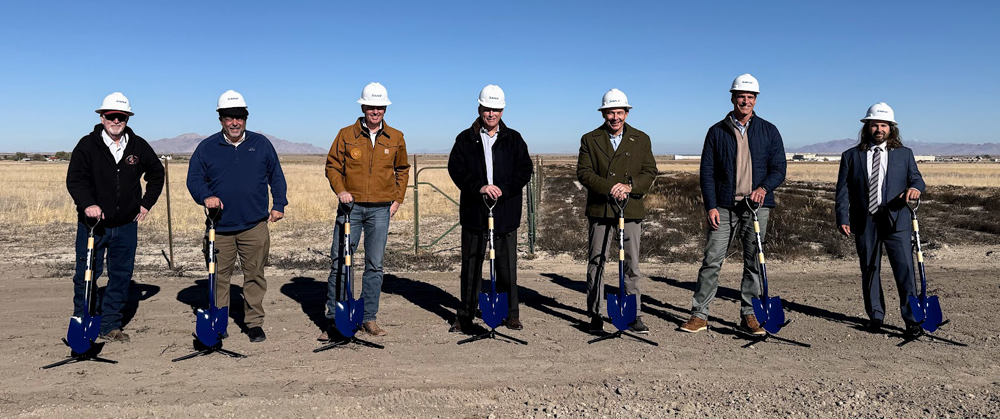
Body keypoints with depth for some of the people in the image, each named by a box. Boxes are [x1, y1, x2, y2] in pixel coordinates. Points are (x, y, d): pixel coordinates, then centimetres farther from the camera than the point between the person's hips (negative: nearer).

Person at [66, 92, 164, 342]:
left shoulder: (138, 146, 5)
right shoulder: (87, 145, -3)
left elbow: (156, 174, 19)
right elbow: (74, 179, -8)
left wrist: (147, 203, 11)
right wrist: (87, 204, -25)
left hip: (126, 225, 3)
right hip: (92, 223, -2)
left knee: (121, 275, 6)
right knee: (86, 275, 3)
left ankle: (110, 325, 18)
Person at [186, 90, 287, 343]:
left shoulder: (261, 144, 7)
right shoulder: (207, 147, 6)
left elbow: (276, 177, 14)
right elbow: (194, 178, 8)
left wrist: (279, 205, 4)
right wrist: (205, 197, -12)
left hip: (255, 226, 0)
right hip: (220, 227, 0)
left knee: (255, 275, 4)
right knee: (219, 277, 5)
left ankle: (254, 323, 15)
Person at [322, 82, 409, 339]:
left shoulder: (396, 138, 8)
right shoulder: (346, 135, 3)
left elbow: (402, 171, 19)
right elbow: (332, 166, 8)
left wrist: (398, 199, 11)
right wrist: (340, 191, -7)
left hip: (381, 210, 1)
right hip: (350, 206, -1)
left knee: (375, 265, 5)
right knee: (339, 263, 0)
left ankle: (369, 319, 15)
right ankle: (334, 320, 10)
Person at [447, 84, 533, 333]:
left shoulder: (514, 139, 10)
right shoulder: (466, 139, 8)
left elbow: (525, 171, 2)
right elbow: (455, 168, -3)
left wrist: (502, 189, -14)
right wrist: (479, 187, -18)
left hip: (506, 213, 0)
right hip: (473, 213, 0)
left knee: (507, 266, 6)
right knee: (471, 266, 6)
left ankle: (511, 314, 19)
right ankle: (466, 316, 17)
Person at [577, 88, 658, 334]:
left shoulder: (641, 140, 10)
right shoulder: (590, 140, 6)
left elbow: (650, 173, 5)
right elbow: (583, 173, -3)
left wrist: (629, 186, -14)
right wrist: (609, 188, -17)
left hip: (631, 211, 1)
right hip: (599, 210, -1)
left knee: (632, 265, 3)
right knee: (596, 263, 4)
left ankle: (634, 315, 12)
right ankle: (595, 315, 13)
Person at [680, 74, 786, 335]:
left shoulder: (769, 131, 9)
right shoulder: (717, 132, 7)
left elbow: (779, 169, 6)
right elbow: (707, 172, 4)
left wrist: (764, 187, -15)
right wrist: (710, 206, -6)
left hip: (756, 206, 1)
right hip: (724, 207, -1)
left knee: (754, 262, 5)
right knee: (712, 260, -3)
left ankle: (749, 315, 17)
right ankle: (699, 315, 3)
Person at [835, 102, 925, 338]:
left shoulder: (904, 154, 13)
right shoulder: (851, 156, 10)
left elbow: (916, 178, 8)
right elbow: (843, 190, 7)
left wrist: (915, 187, -18)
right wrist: (843, 219, -3)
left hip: (896, 221, 0)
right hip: (864, 223, 1)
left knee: (904, 268, -9)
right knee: (869, 270, 7)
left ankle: (911, 318, -2)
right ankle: (875, 316, 18)